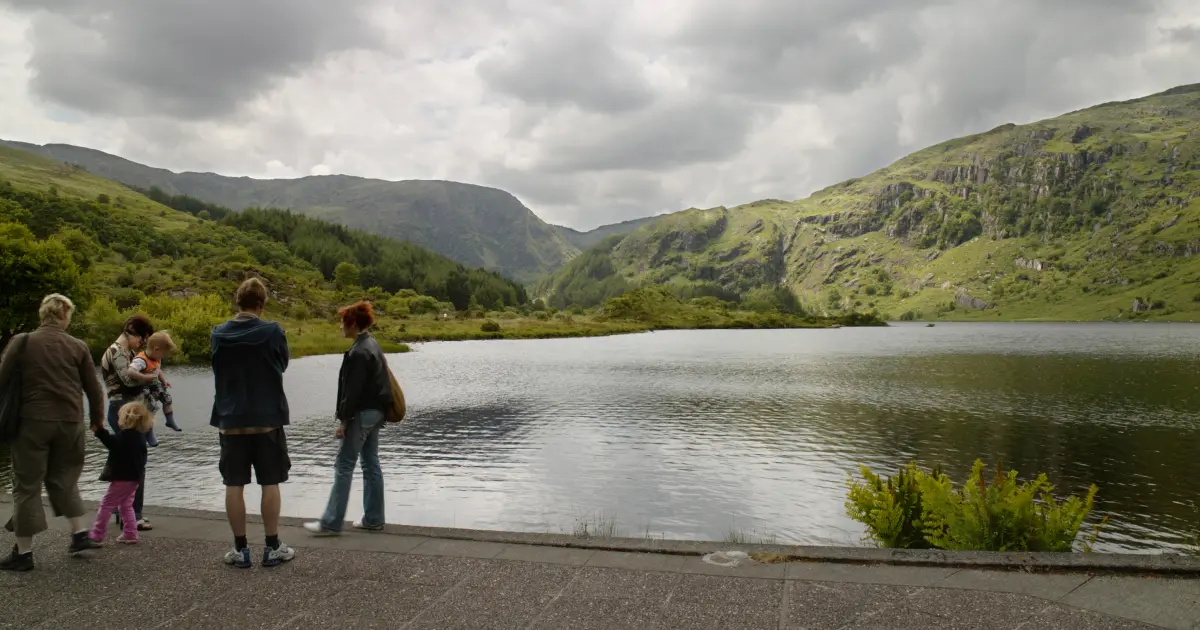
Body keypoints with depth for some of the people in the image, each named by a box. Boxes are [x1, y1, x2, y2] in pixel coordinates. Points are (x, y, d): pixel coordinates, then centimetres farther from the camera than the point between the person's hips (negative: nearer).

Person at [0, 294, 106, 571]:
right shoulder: (78, 347, 3)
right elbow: (93, 388, 7)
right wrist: (97, 419, 21)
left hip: (33, 421, -2)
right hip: (70, 423, 2)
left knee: (27, 485, 7)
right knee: (63, 479, 19)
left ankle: (23, 552, 11)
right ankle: (80, 534, 14)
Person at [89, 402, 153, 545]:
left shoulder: (126, 436, -18)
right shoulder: (139, 437, 11)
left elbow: (113, 444, -36)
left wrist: (99, 431, -38)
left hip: (123, 477, -9)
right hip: (134, 477, 9)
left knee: (106, 505, -1)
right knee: (126, 505, 18)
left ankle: (97, 536, 2)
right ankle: (130, 534, 16)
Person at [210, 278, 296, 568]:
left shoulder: (218, 334, -1)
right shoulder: (273, 331, -9)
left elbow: (218, 370, 12)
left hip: (231, 420, 2)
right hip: (267, 418, -2)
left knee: (234, 485, 7)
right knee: (270, 483, 6)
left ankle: (240, 549, 11)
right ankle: (272, 548, 10)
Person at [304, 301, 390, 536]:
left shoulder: (359, 352, -18)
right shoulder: (372, 344, 12)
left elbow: (352, 390, -19)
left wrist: (343, 420, -15)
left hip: (362, 413, -10)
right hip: (375, 411, 10)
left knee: (344, 466, -4)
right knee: (371, 464, 12)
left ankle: (331, 523, 0)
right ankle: (373, 519, 17)